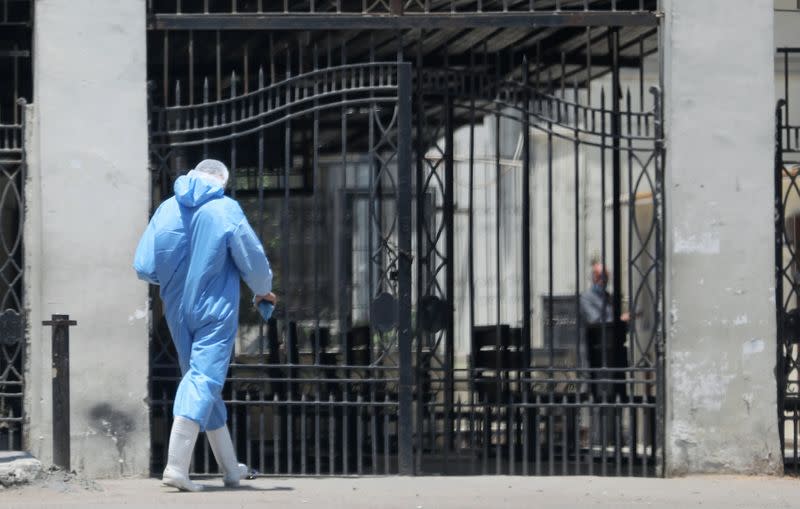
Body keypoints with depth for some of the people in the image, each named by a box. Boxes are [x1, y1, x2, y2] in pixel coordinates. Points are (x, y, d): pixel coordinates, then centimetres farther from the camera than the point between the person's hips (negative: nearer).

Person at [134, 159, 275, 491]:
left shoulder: (166, 209, 2)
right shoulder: (226, 210, -8)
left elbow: (143, 268, 0)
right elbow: (254, 261, -6)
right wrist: (263, 290, 14)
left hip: (178, 311, 5)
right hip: (215, 311, -5)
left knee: (203, 383, 15)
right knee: (204, 381, -7)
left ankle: (230, 468, 24)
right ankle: (176, 466, -21)